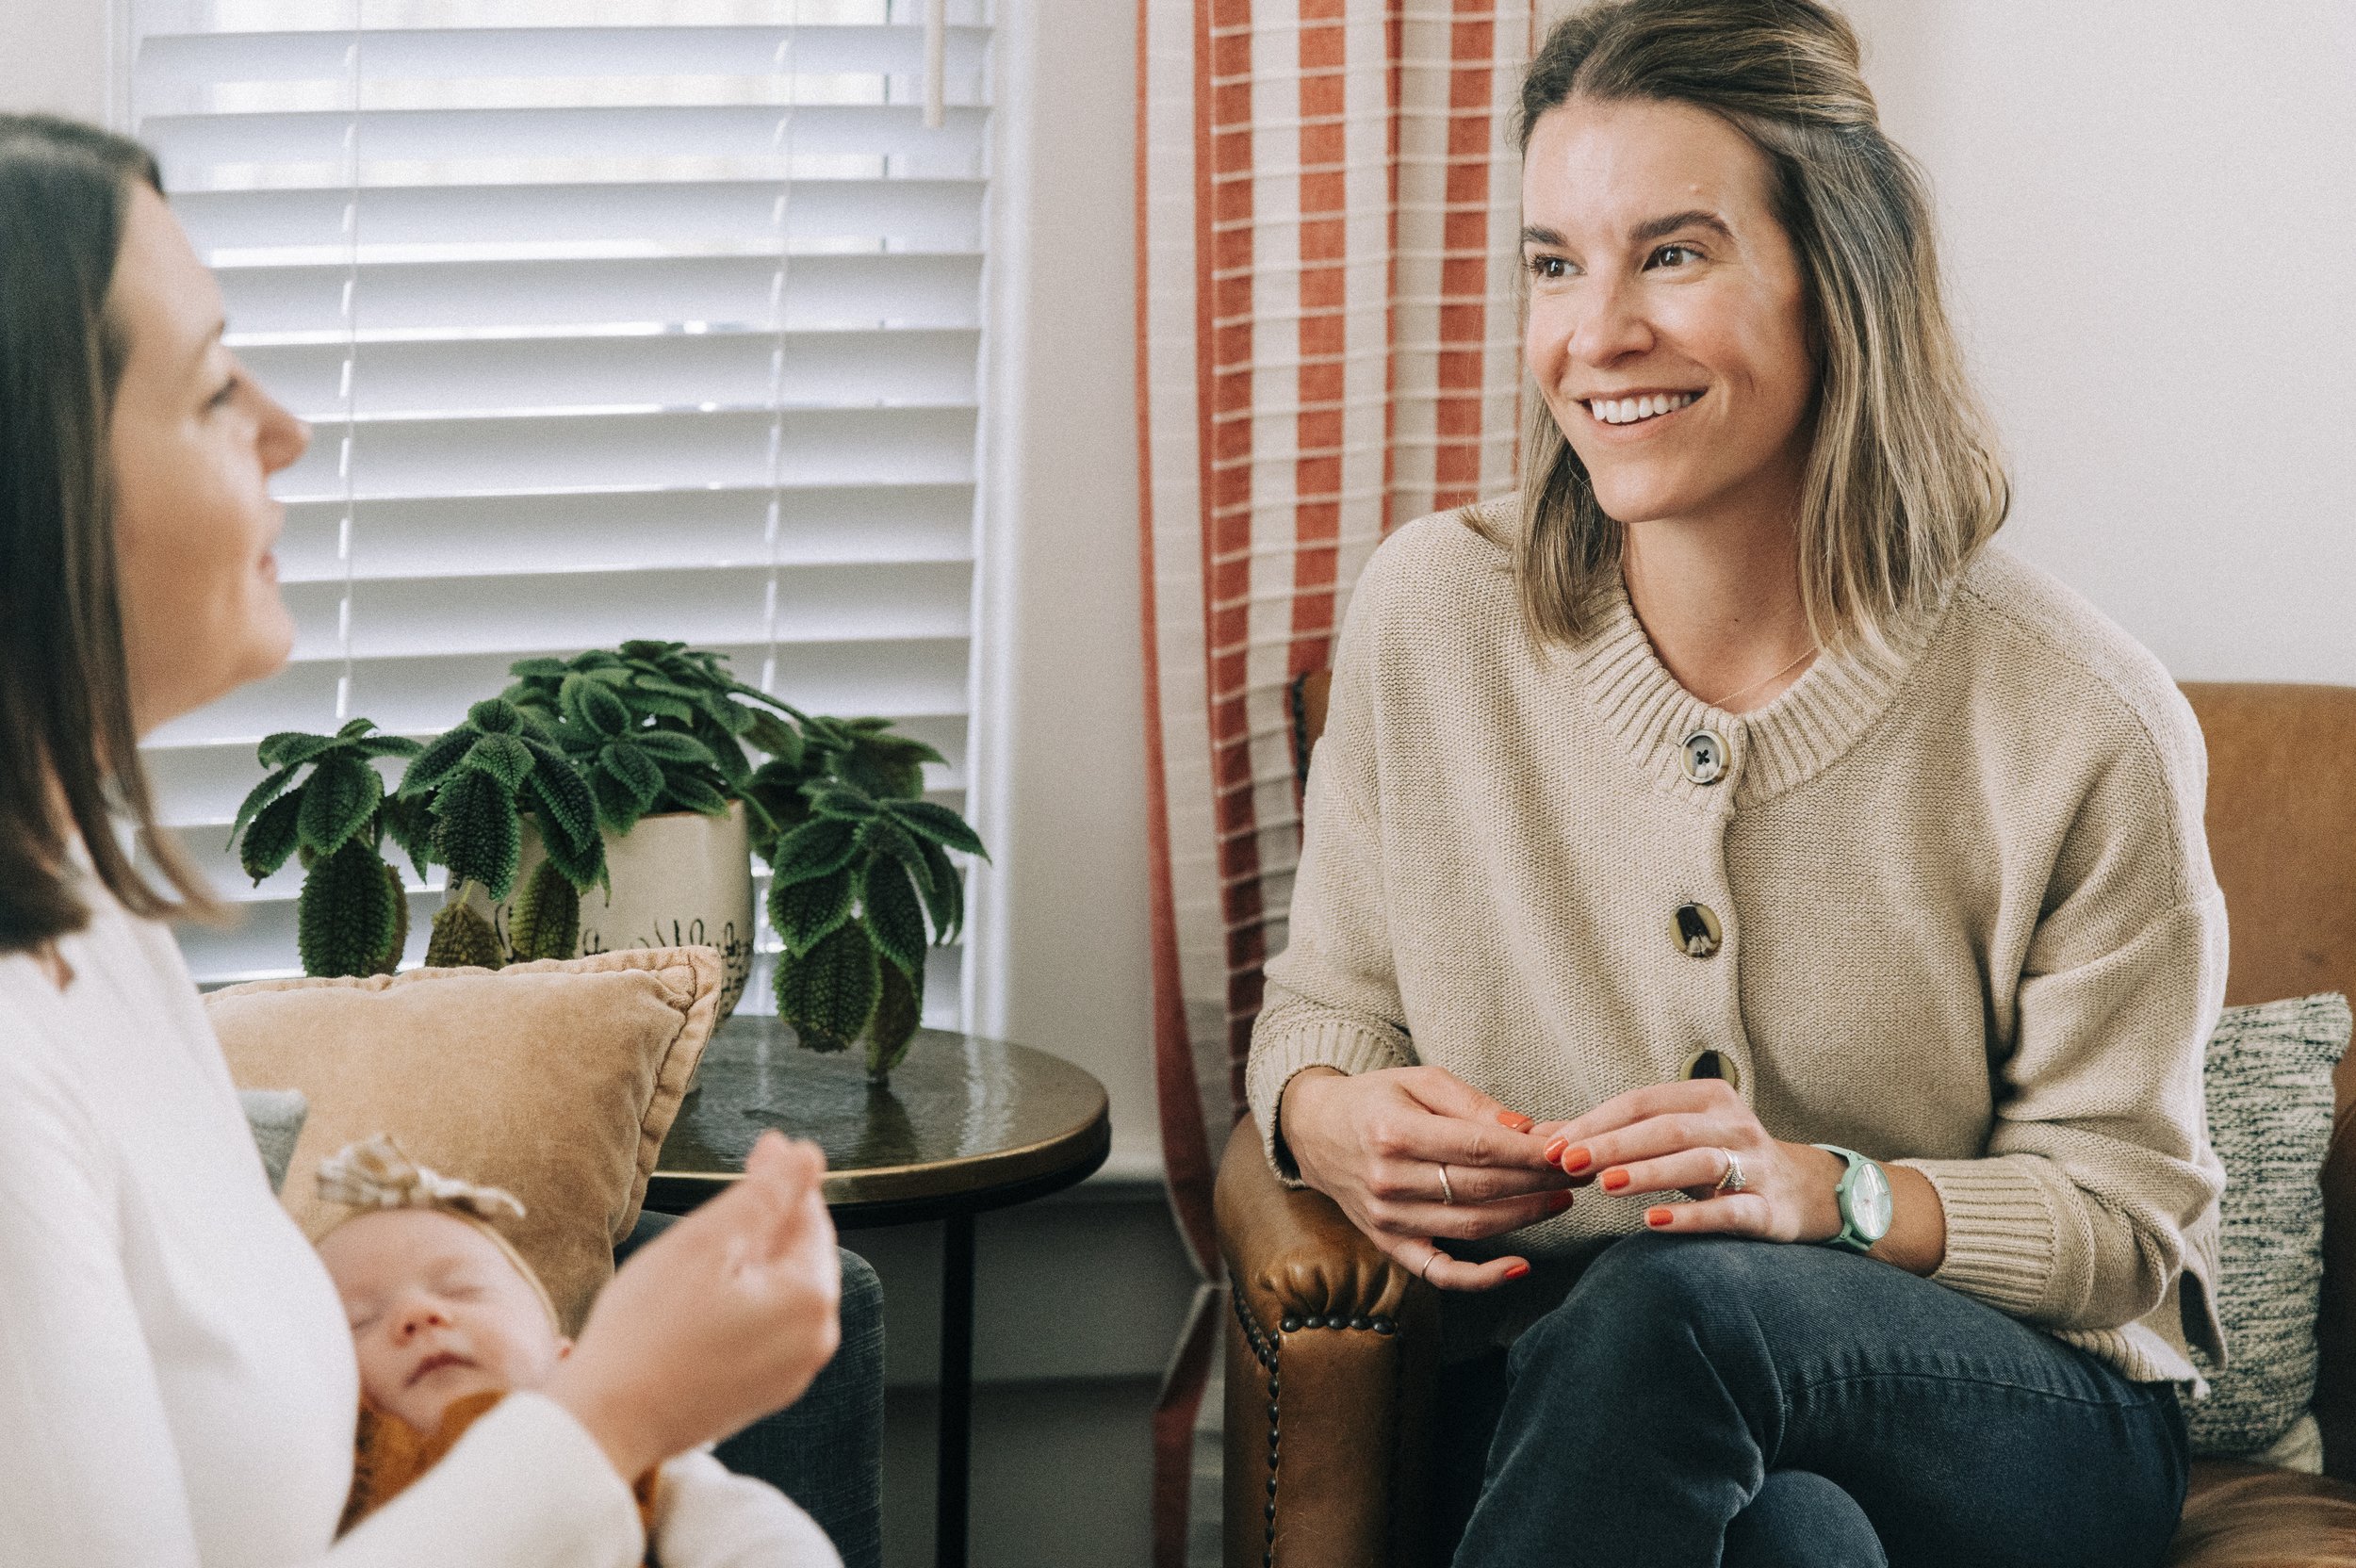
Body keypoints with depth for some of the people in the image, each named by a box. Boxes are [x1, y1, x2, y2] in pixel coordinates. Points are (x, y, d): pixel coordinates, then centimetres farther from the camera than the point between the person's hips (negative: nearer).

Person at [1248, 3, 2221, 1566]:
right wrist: (1336, 1119, -13)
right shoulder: (1431, 617, -2)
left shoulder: (2082, 722, -11)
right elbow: (1324, 1010, 12)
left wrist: (1822, 1193, -22)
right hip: (1569, 1389, 0)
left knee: (1672, 1299, -36)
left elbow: (2126, 1214, -3)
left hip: (2023, 1428, 0)